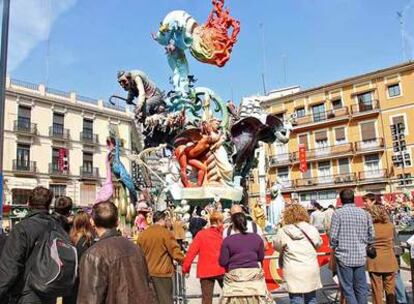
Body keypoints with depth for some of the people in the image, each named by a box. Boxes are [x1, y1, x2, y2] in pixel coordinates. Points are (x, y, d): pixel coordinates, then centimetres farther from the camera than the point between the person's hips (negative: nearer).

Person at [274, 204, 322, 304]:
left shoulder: (283, 232, -9)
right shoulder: (312, 229, 0)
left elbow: (277, 247, 5)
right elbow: (318, 244, 17)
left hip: (293, 273, -3)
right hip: (311, 271, 3)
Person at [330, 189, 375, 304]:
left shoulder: (338, 213, -10)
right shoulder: (364, 213, 2)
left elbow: (333, 236, -11)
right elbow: (371, 235, 4)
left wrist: (334, 247, 8)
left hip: (344, 256, -4)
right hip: (361, 256, 4)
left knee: (348, 288, 5)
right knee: (361, 287, 13)